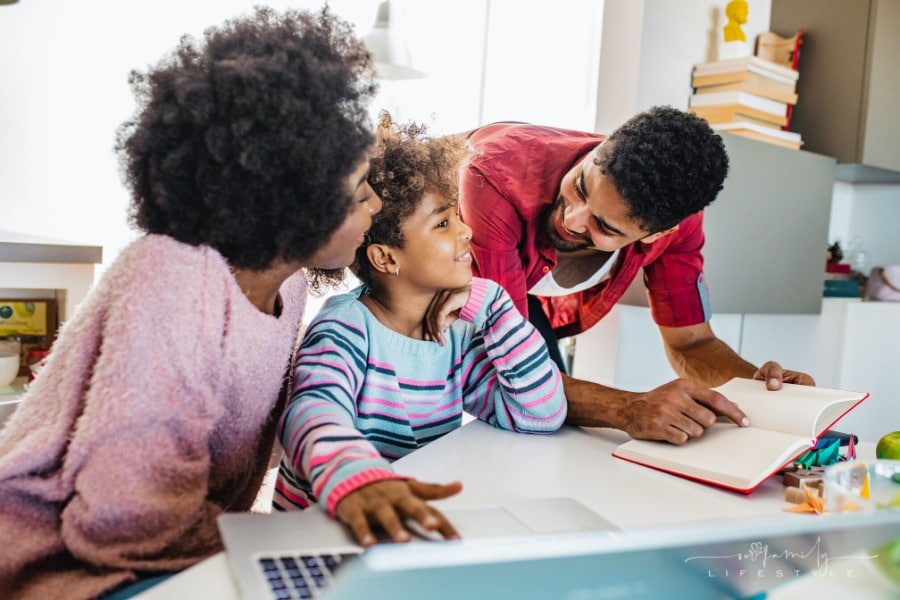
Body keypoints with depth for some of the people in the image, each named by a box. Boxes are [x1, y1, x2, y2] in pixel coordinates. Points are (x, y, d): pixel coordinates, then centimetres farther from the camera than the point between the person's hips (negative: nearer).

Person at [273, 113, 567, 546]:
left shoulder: (458, 335, 2)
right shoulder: (345, 329, -15)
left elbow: (542, 414, -3)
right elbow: (314, 413, -35)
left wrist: (489, 305, -9)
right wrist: (356, 479, -57)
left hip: (417, 527, 4)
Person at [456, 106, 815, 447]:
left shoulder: (674, 217, -26)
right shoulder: (495, 182, -42)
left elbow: (691, 343, -14)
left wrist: (756, 384, -33)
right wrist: (629, 409, -54)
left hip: (527, 299, 3)